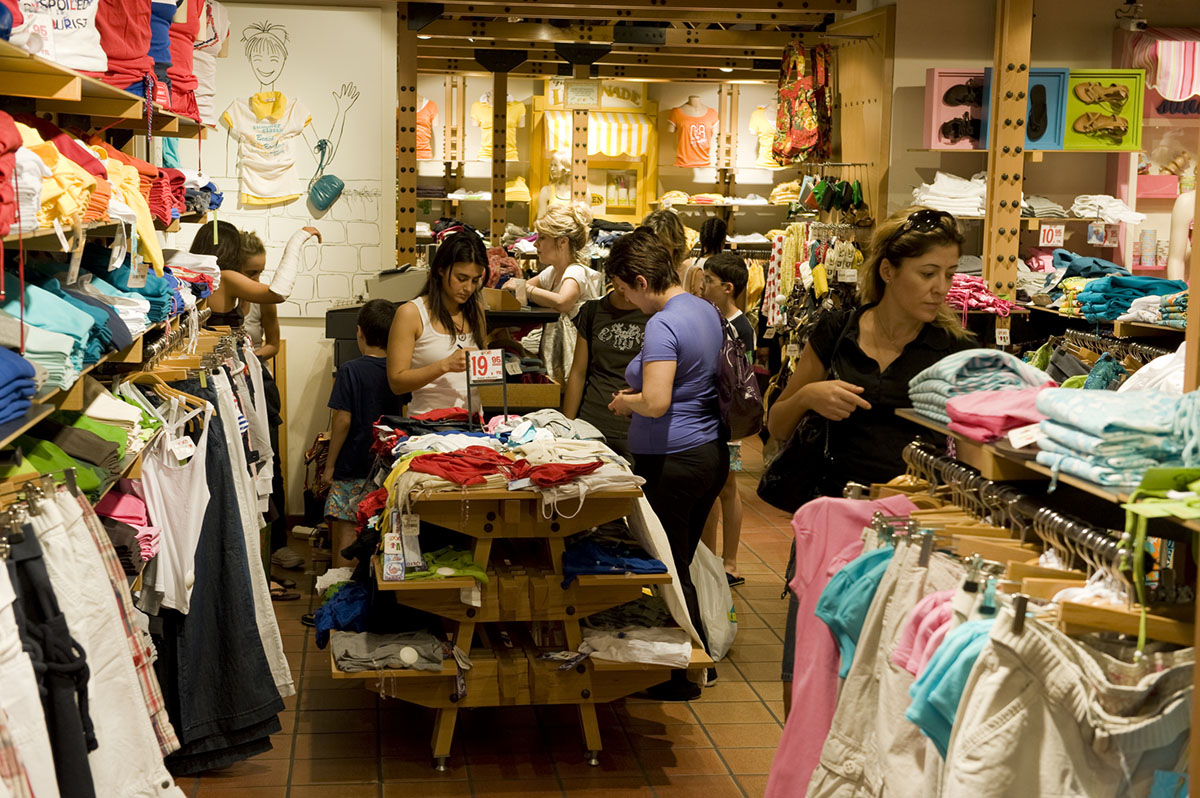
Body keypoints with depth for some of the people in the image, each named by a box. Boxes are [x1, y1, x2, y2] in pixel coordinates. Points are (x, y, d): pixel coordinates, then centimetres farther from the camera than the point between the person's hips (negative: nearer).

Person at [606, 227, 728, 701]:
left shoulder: (663, 325, -19)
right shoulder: (705, 310, 10)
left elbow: (656, 403, -27)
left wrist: (625, 402, -7)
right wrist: (641, 391, 16)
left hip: (672, 461, -9)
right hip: (711, 452, 10)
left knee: (668, 570, 2)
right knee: (682, 563, 19)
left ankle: (686, 677, 11)